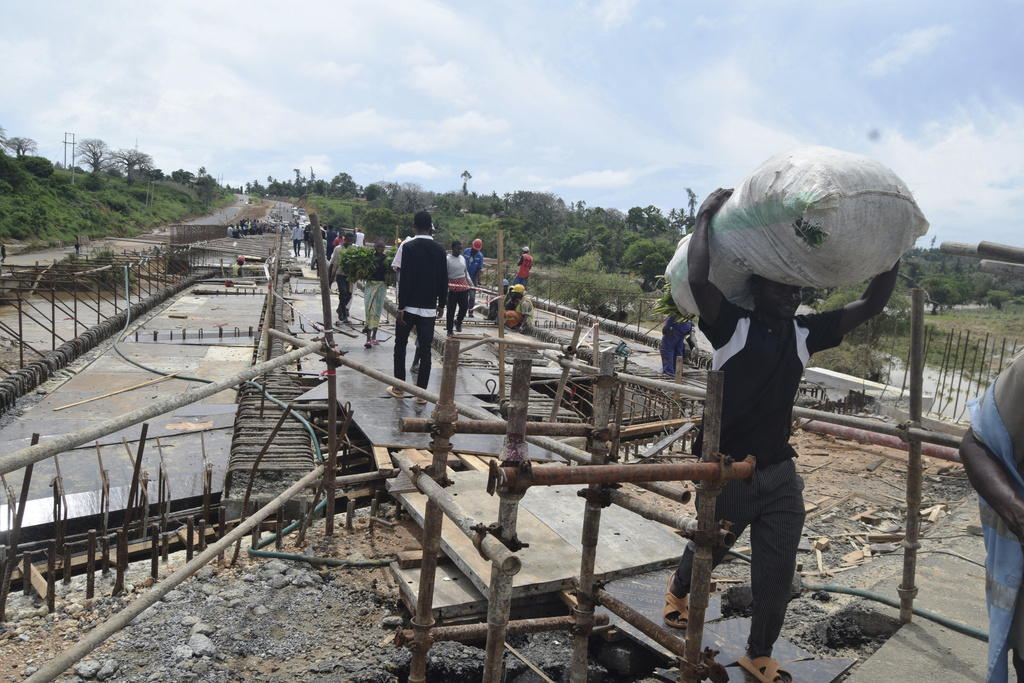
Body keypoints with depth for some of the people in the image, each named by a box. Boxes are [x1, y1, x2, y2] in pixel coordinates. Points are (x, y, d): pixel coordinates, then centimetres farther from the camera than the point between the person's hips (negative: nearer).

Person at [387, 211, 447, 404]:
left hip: (409, 306, -3)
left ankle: (399, 388, 17)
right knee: (425, 349, 5)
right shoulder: (439, 250, 3)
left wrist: (401, 307, -11)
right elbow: (444, 281, 7)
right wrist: (441, 304, 18)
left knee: (400, 346, 12)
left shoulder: (408, 247, -9)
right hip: (429, 308, 3)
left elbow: (404, 279, -14)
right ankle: (422, 392, 7)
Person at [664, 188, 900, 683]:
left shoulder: (805, 333, 3)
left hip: (780, 472, 4)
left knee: (777, 574, 8)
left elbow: (872, 304, 5)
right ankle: (679, 589, 53)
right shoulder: (732, 326, -13)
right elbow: (698, 280, -31)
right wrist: (705, 220, -21)